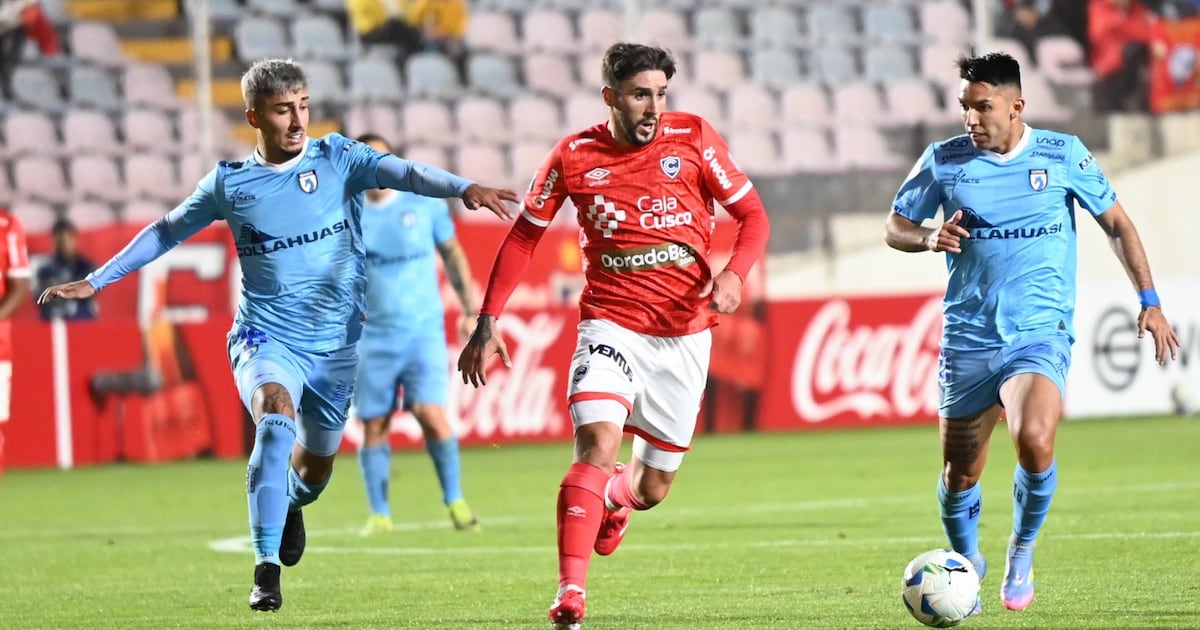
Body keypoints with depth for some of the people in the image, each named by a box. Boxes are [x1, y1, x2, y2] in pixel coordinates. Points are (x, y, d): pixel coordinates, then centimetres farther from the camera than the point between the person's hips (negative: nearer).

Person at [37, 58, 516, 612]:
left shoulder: (337, 160, -4)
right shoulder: (230, 183, -1)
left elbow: (401, 173, -21)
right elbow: (168, 231, 13)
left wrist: (463, 188, -40)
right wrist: (94, 281, 15)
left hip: (336, 343, 2)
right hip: (266, 339, -2)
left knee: (315, 469, 13)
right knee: (277, 417, -31)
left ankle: (289, 504, 53)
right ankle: (266, 568, -30)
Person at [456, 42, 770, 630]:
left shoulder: (693, 139, -4)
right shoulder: (574, 156, -5)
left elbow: (752, 215, 2)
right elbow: (523, 236, 5)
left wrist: (734, 274, -18)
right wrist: (488, 322, -1)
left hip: (684, 331, 2)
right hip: (612, 323, -2)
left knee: (652, 489, 8)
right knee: (597, 444, -26)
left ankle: (614, 496, 47)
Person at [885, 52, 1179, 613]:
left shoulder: (1062, 154, -1)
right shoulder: (944, 161, 0)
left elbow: (1116, 223, 9)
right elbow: (895, 227, 10)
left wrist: (1149, 302, 4)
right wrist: (929, 238, -13)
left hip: (1041, 332, -2)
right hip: (967, 339, 2)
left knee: (1034, 441, -27)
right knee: (959, 475, 6)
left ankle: (1022, 552, -1)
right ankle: (965, 564, 36)